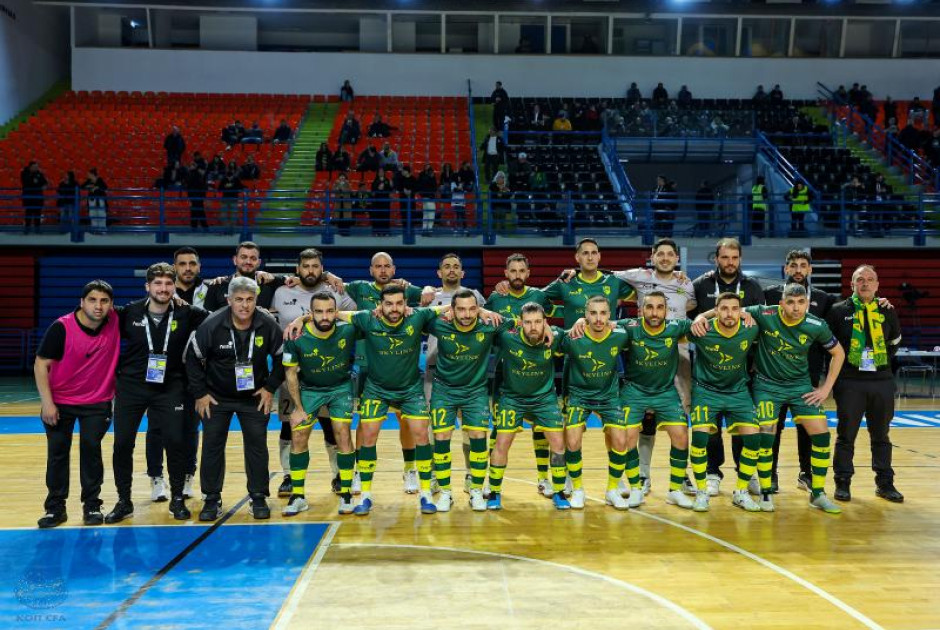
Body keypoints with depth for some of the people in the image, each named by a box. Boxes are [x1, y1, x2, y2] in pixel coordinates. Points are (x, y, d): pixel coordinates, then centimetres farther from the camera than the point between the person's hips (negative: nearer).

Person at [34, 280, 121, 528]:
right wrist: (47, 402, -15)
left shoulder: (116, 323, -11)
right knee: (57, 452, 6)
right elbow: (40, 364, -11)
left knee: (91, 449, 1)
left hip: (97, 403, 1)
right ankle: (55, 507, 19)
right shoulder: (61, 327, -18)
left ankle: (92, 505, 14)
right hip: (60, 402, -1)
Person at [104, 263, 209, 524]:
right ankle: (123, 502, 19)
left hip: (170, 388, -1)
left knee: (176, 441, -6)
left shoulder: (186, 314, -7)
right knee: (122, 443, 2)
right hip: (131, 386, 1)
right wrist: (117, 369, 6)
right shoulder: (130, 312, -3)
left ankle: (177, 499, 12)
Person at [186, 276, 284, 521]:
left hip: (254, 397, 1)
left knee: (257, 446, 2)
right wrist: (199, 393, -6)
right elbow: (193, 358, -6)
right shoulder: (211, 325, -19)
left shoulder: (268, 325, -17)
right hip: (216, 397, 0)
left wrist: (270, 388, -5)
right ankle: (212, 500, 15)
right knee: (212, 446, 2)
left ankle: (259, 498, 14)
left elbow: (280, 358, -1)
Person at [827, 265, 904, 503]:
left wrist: (885, 362, 12)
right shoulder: (838, 310, -1)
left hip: (882, 381, 3)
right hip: (850, 382, -3)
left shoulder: (887, 312, 8)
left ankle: (884, 483, 22)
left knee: (881, 436, 12)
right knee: (846, 435, 2)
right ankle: (842, 483, 11)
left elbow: (894, 342, 22)